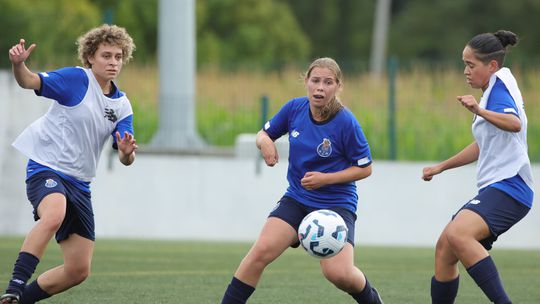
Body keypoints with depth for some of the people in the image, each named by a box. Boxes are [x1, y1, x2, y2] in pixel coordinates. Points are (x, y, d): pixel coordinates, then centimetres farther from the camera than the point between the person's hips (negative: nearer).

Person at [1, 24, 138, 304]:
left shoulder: (122, 106, 9)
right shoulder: (76, 79, -6)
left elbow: (125, 159, 5)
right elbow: (30, 81, -17)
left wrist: (127, 153, -20)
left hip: (79, 184, 7)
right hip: (47, 168, -7)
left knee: (78, 271, 3)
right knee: (54, 215, -41)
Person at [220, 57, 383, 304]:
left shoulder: (346, 123, -16)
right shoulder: (294, 108, -5)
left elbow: (365, 168, -7)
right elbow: (264, 134, 11)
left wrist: (325, 179, -18)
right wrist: (265, 142, -14)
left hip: (336, 204, -3)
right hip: (296, 199, 4)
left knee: (338, 273, -18)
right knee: (261, 251, -19)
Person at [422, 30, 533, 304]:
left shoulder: (500, 83, -8)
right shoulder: (492, 91, 21)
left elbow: (514, 123, -30)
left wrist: (480, 111, -44)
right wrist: (441, 167, 39)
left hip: (508, 187, -11)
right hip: (492, 189, 11)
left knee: (457, 234, -32)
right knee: (445, 248, 11)